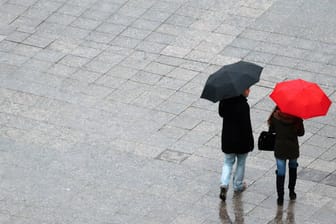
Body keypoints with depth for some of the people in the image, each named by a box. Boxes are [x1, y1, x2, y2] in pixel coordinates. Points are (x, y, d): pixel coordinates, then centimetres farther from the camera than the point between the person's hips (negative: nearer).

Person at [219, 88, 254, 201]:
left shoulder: (225, 101, -8)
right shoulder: (244, 106, -25)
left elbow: (221, 113, 11)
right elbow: (246, 126, -22)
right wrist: (250, 143, -12)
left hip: (227, 138, 4)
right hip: (241, 140, -4)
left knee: (228, 162, 17)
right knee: (241, 163, 18)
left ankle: (224, 184, -2)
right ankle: (238, 185, 31)